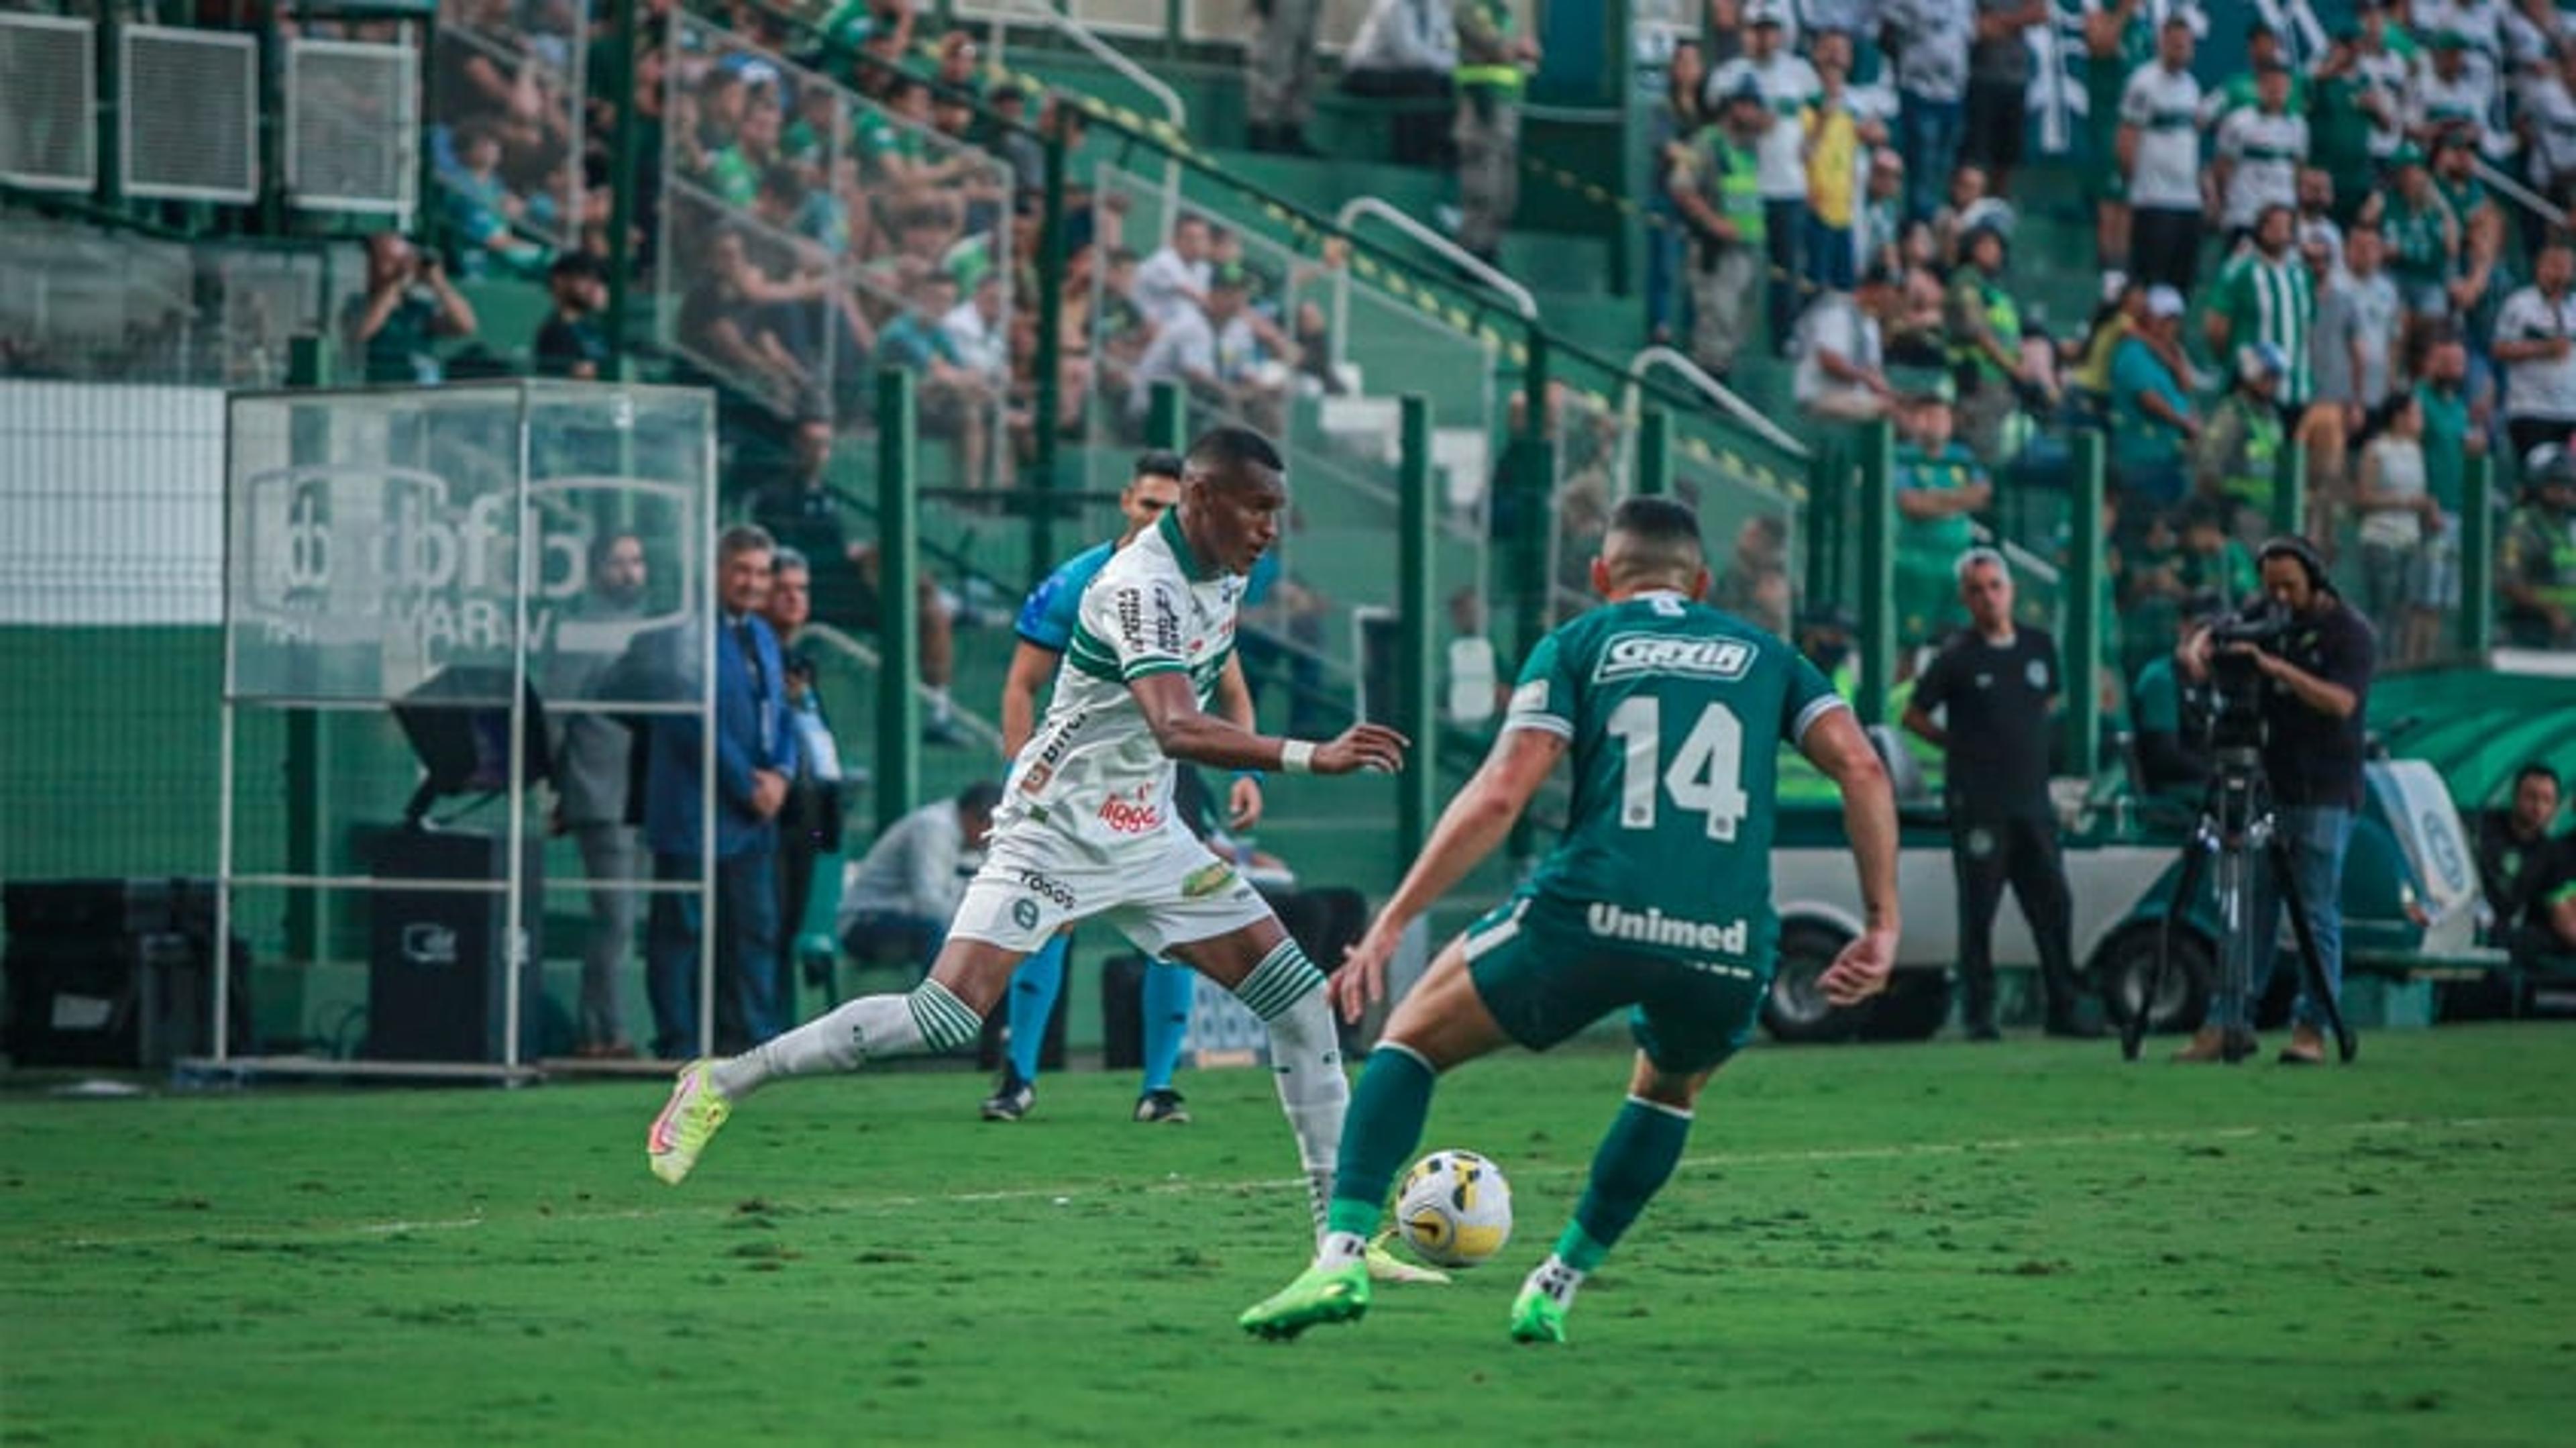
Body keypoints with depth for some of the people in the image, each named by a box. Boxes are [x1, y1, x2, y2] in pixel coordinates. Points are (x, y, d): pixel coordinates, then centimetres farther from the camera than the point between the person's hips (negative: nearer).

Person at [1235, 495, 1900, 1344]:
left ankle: (1343, 1255, 0)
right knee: (1671, 1087, 36)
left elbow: (1499, 795, 2)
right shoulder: (1763, 656, 23)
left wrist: (1391, 924, 3)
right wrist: (1882, 925, 9)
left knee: (1413, 1036, 18)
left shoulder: (1577, 646, 15)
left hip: (1590, 918, -2)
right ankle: (1558, 1287, 28)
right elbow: (1861, 767, 8)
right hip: (1730, 948, 2)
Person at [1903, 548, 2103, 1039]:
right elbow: (1914, 714, 3)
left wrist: (2028, 743, 12)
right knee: (1978, 912, -2)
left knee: (2054, 906, 4)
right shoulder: (1956, 658, -3)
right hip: (1978, 808, -5)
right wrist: (1960, 746, -3)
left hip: (2033, 801, 5)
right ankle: (1978, 1014, 4)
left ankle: (2065, 1010, 11)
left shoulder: (2039, 647, 10)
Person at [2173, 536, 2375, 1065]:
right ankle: (2229, 1023, 4)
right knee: (2250, 911, 4)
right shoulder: (2264, 615, 10)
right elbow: (2214, 632, 14)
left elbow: (2341, 702, -20)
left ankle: (2312, 1028, 0)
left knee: (2317, 916, -4)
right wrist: (2198, 651, -11)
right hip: (2265, 784, 5)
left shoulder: (2349, 632, -8)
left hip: (2323, 797, -5)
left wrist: (2278, 667, -29)